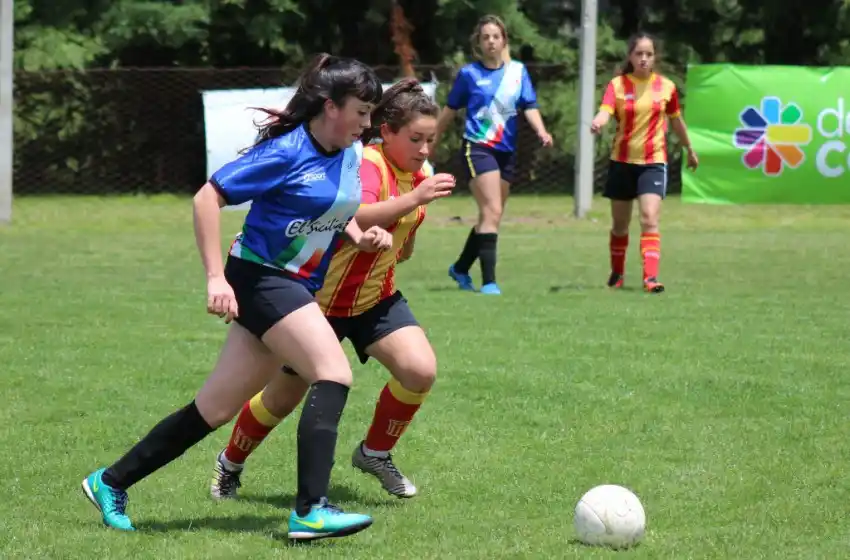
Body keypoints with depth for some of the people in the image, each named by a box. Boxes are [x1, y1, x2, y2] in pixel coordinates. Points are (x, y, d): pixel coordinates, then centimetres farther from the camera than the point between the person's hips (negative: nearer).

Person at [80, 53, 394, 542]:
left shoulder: (351, 154, 7)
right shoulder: (287, 151, -17)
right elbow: (207, 198, -16)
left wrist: (361, 235, 2)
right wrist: (216, 277, -20)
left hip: (299, 289, 8)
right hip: (262, 277, -8)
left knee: (217, 408, 10)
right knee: (334, 375, -22)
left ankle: (111, 483, 20)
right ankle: (311, 511, -25)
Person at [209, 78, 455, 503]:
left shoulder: (419, 174, 2)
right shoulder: (367, 164, -24)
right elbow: (356, 217, -45)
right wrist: (415, 199, -50)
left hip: (375, 297, 6)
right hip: (319, 298, -6)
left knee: (421, 369, -17)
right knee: (283, 398, 7)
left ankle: (375, 453, 6)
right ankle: (230, 465, 35)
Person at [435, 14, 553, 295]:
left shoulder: (517, 71, 5)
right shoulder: (469, 73, -2)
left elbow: (529, 106, 0)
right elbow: (450, 110, 7)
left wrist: (541, 131, -19)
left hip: (506, 151, 5)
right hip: (477, 147, -5)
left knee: (490, 216, 13)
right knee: (492, 212, -18)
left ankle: (461, 268, 33)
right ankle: (488, 281, -19)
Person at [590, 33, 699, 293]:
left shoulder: (666, 87, 0)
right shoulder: (617, 85, -5)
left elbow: (676, 120, 16)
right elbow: (605, 112, -23)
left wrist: (689, 149, 28)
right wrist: (597, 123, -47)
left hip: (653, 162, -1)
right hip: (622, 161, 1)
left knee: (649, 219, -17)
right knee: (620, 224, 11)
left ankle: (651, 277, -21)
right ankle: (617, 274, 31)